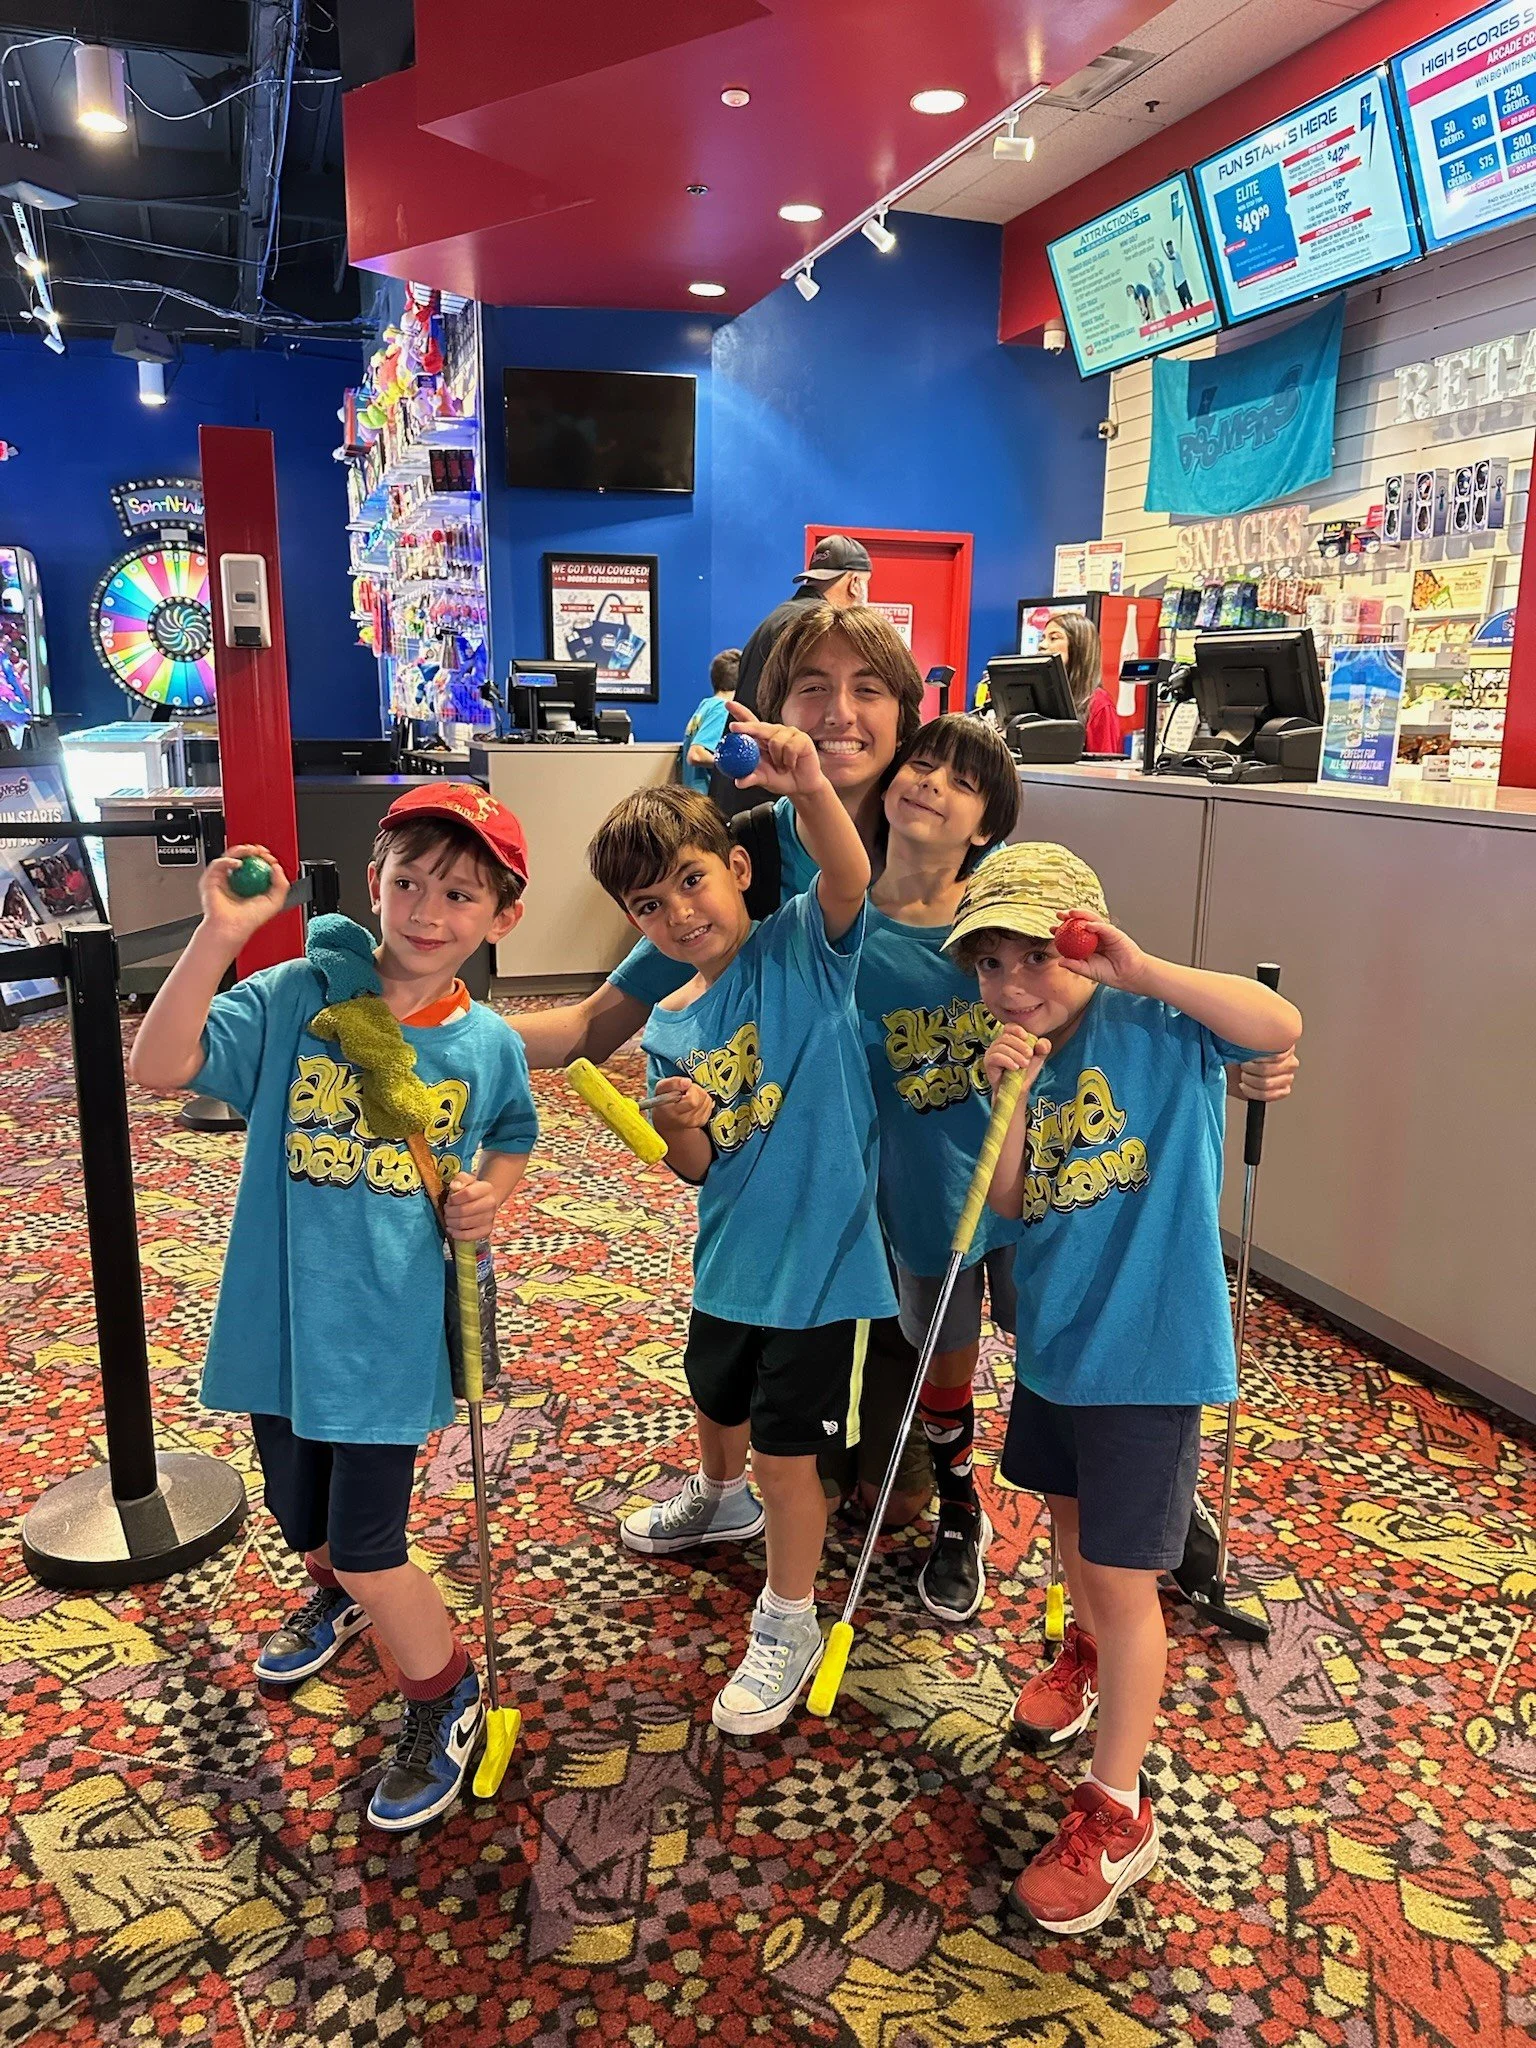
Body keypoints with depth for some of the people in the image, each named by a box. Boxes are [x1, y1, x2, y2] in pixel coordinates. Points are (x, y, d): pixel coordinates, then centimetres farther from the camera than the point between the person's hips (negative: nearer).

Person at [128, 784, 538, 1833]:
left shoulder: (490, 1046, -7)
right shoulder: (296, 997, -12)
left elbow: (512, 1142, 12)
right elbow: (159, 1065, -23)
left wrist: (492, 1196, -10)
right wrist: (221, 935, -33)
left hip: (390, 1330, -2)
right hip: (281, 1313, 2)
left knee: (365, 1547, 3)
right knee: (301, 1516, 24)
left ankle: (447, 1701, 31)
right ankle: (340, 1593, 60)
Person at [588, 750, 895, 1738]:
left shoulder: (801, 946, -15)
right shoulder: (668, 1031, -1)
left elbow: (850, 878, -37)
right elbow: (696, 1172, 1)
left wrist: (812, 789, -57)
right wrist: (678, 1124, -22)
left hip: (816, 1250, -6)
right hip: (732, 1251, 7)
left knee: (785, 1450, 3)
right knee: (717, 1398, 30)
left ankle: (789, 1627, 28)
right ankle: (722, 1500, 63)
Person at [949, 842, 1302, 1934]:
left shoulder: (1154, 1025, -15)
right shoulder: (1027, 1052, 2)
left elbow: (1282, 1025, -31)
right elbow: (1007, 1204, -2)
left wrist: (1142, 970, -36)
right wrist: (1014, 1100, -17)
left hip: (1149, 1349, -7)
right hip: (1053, 1337, 7)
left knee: (1122, 1574, 2)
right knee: (1070, 1513, 27)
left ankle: (1118, 1816, 20)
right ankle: (1092, 1651, 57)